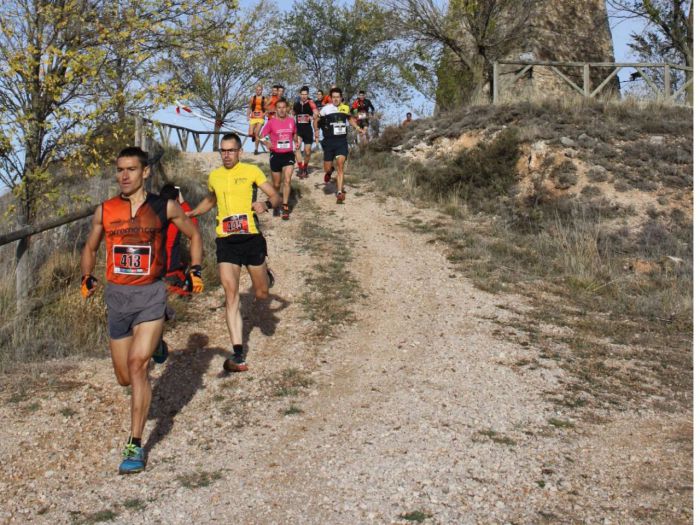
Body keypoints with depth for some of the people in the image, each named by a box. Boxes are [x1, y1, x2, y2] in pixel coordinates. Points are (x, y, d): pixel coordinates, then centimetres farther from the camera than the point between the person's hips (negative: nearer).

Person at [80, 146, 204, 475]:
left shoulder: (164, 208, -3)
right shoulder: (104, 211, 3)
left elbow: (193, 235, 13)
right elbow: (90, 248, 18)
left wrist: (195, 270, 4)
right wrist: (87, 278, 4)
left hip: (150, 294, -3)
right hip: (116, 296, 3)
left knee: (137, 365, -20)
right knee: (125, 378, 11)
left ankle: (135, 445, -12)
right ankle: (154, 346, 46)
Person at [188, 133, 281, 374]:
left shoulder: (251, 171, 0)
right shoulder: (214, 176, 12)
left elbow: (276, 196, -1)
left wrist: (266, 205, -22)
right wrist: (189, 214, 20)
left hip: (251, 237, -2)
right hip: (226, 241, 2)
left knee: (262, 294, 9)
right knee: (231, 296, -9)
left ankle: (265, 276, 48)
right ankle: (238, 355, -10)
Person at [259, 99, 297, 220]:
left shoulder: (291, 121, 2)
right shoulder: (271, 122, -6)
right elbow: (262, 136, -5)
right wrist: (266, 142, -25)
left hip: (289, 154, 1)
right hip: (276, 155, -1)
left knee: (287, 180, -15)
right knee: (276, 184, 10)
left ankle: (285, 207, -10)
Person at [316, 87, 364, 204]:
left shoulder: (345, 108, 4)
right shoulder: (326, 109, -5)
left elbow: (350, 119, 24)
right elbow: (316, 121, 6)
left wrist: (357, 128, 11)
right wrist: (317, 131, -10)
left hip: (342, 141, 1)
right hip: (329, 142, -1)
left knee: (340, 165, -15)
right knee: (327, 168, 3)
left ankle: (339, 192, -15)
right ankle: (329, 172, 42)